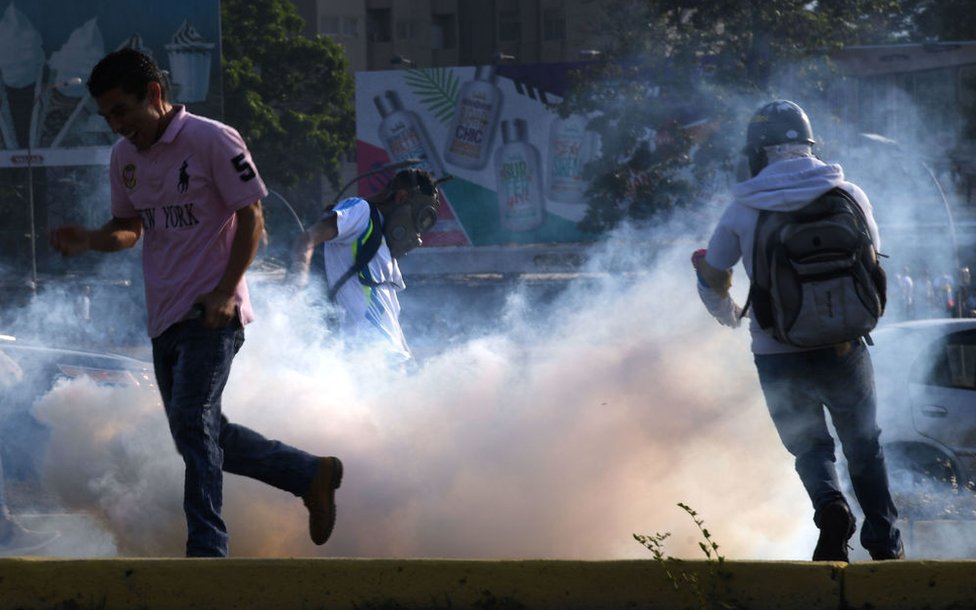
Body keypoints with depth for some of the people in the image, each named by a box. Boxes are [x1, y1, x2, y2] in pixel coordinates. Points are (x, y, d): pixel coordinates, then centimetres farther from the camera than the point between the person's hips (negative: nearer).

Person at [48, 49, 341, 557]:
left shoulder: (213, 142, -11)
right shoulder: (124, 157, 10)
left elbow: (251, 218, -9)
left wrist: (225, 292, -18)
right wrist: (88, 240, -3)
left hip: (210, 313, -8)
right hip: (164, 318, 8)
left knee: (192, 425, -18)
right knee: (202, 435, 11)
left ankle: (206, 550, -16)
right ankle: (312, 476, 25)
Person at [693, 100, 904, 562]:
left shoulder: (741, 211, -3)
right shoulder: (847, 195, -1)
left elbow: (713, 285, 8)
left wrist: (729, 316, 30)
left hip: (777, 355, 0)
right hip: (842, 348, 0)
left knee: (809, 445, 18)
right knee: (863, 447, 19)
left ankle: (828, 502, -12)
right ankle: (885, 544, 15)